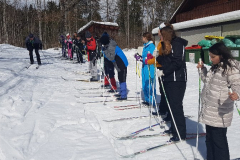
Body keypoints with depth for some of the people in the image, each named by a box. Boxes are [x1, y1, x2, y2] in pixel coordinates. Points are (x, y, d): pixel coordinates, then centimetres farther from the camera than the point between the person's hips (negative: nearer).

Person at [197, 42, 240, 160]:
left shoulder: (230, 68, -13)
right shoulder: (215, 67, 14)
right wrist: (202, 69, 16)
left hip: (219, 113, -9)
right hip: (209, 111, 9)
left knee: (219, 140, -2)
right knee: (209, 139, 19)